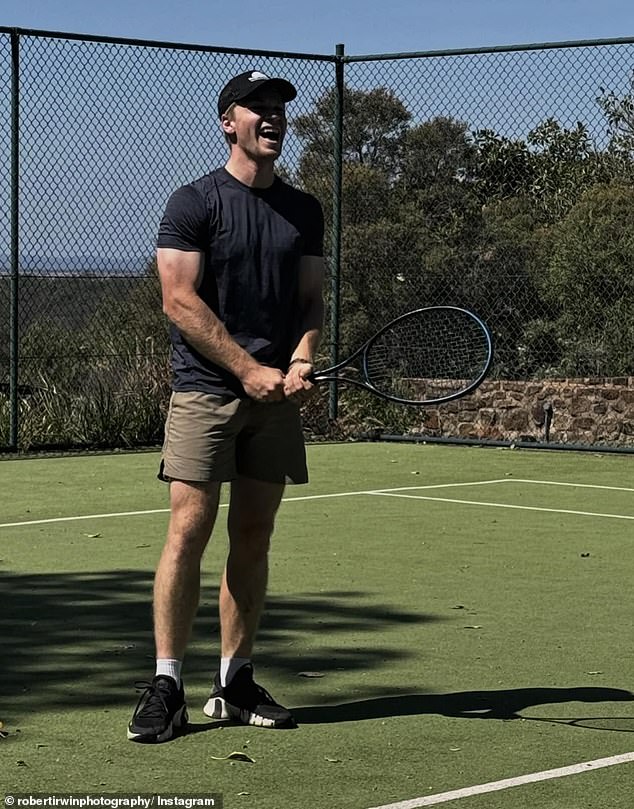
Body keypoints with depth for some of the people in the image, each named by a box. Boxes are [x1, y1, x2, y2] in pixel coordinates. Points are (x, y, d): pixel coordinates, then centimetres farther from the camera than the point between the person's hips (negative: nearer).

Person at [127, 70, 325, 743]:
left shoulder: (304, 210, 15)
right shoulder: (194, 203, -2)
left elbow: (311, 300, 14)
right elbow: (180, 301, -9)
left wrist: (300, 362, -6)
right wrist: (250, 370, -14)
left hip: (276, 397, 5)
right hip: (205, 391, -5)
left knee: (253, 538, 6)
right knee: (189, 530, -10)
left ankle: (235, 681, 13)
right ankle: (166, 684, -6)